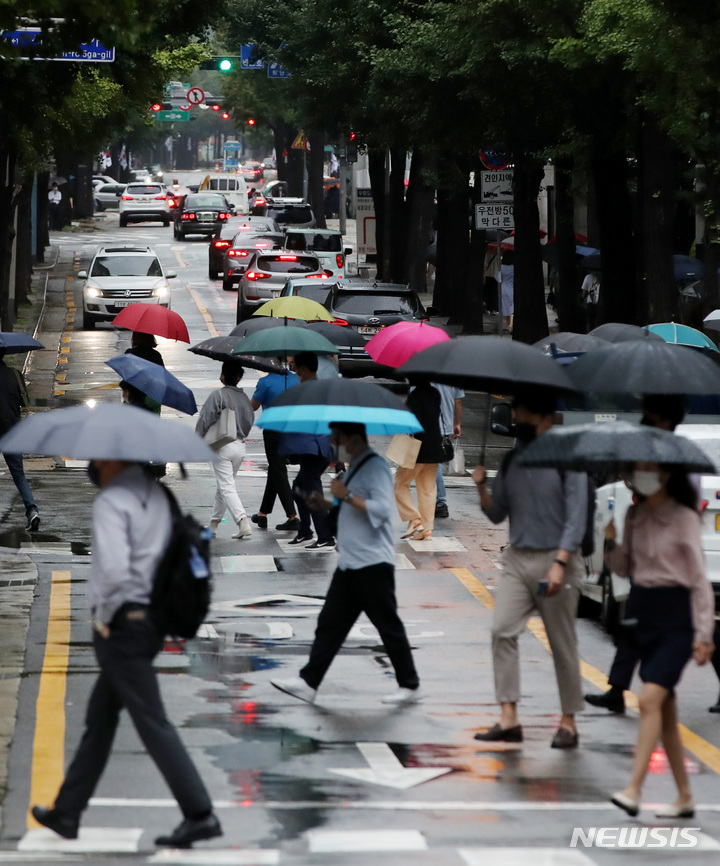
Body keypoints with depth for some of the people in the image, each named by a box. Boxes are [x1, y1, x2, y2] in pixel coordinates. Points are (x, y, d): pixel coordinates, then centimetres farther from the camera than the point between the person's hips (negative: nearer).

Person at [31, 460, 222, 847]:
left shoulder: (111, 502, -17)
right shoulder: (157, 495, 9)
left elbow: (114, 568, -29)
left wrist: (104, 615, -14)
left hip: (121, 623, -9)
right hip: (152, 620, 9)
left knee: (152, 722, -6)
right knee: (100, 717, 17)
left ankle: (200, 815, -8)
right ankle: (67, 811, 26)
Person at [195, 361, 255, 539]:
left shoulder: (217, 395, -13)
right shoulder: (243, 397, 5)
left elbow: (205, 420, -13)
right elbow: (250, 419, 11)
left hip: (222, 446, -6)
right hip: (240, 445, 6)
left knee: (226, 487, -8)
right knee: (222, 485, 19)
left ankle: (243, 521, -25)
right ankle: (214, 523, 28)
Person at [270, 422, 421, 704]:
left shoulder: (375, 467, -13)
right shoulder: (354, 467, 17)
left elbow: (381, 509, -23)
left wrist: (347, 496, -23)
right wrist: (327, 505, 12)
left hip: (373, 566, -10)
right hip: (349, 564, 10)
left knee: (388, 626, -1)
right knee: (330, 623, 6)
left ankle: (409, 686, 8)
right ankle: (308, 682, 5)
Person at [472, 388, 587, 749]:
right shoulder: (511, 459, 11)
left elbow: (576, 517, -10)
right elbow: (497, 514, 14)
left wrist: (559, 564, -19)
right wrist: (481, 487, -5)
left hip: (555, 558, -5)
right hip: (517, 557, 5)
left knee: (562, 644, 1)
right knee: (502, 631, -11)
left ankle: (568, 722, 10)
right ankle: (509, 719, -11)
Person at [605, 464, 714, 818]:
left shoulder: (684, 519, -8)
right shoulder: (635, 516, 9)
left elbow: (699, 580, -8)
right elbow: (624, 567, 17)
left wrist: (703, 633, -11)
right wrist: (609, 542, -4)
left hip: (676, 617, -7)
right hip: (643, 613, 7)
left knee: (650, 699, -19)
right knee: (665, 710, 8)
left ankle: (633, 791, -25)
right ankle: (684, 798, 15)